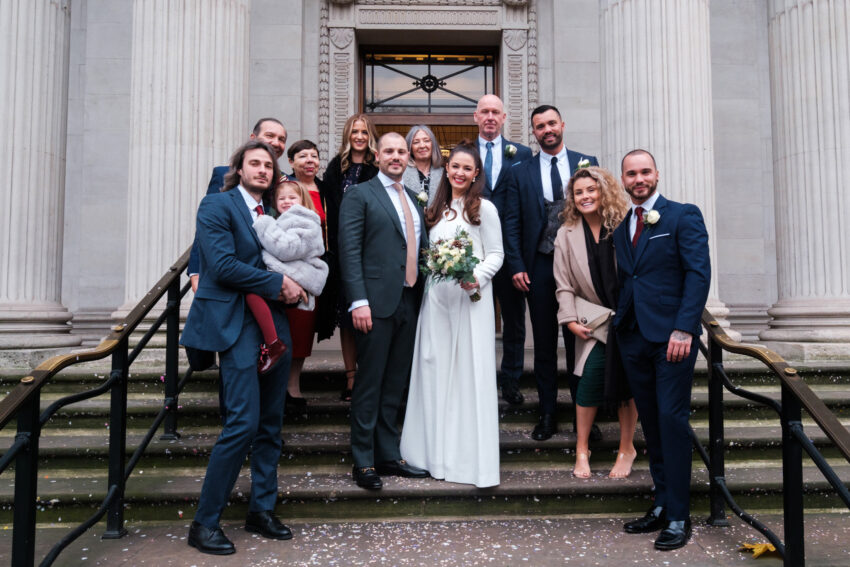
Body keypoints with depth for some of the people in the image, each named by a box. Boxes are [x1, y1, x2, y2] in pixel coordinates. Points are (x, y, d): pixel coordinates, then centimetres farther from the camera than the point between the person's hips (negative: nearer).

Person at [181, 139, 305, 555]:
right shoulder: (217, 205, -3)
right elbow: (222, 265, -15)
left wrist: (291, 287, 1)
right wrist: (278, 283, -11)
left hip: (273, 322, 7)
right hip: (236, 322, -7)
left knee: (271, 423, 10)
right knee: (244, 423, -12)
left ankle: (261, 509, 24)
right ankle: (204, 523, 2)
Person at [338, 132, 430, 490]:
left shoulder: (413, 199, 19)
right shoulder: (359, 195, 0)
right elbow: (349, 252, -9)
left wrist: (424, 293, 8)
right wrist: (358, 301, -17)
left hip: (409, 301, 6)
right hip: (377, 302, -6)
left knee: (396, 384, 13)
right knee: (369, 384, 1)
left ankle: (389, 455, 24)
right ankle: (363, 462, 12)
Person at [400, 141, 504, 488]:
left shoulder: (484, 209, -1)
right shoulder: (436, 209, 14)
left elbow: (496, 254, -3)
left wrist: (477, 278, -18)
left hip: (470, 297, -5)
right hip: (436, 296, 5)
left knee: (470, 373, -3)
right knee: (434, 369, 8)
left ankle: (474, 459, 7)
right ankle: (436, 450, 22)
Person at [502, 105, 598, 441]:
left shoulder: (587, 163, 6)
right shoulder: (520, 173, 7)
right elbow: (511, 224, 4)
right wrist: (516, 267, -5)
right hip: (539, 266, 1)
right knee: (544, 344, 8)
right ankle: (547, 414, 19)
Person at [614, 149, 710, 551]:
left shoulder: (683, 216, -1)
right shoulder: (620, 226, 15)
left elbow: (699, 273, -9)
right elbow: (624, 281, 13)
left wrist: (684, 329, -18)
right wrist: (619, 323, 0)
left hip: (671, 336, -5)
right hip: (633, 337, 5)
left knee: (672, 421, -4)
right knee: (650, 423, 10)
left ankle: (679, 517, 7)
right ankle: (661, 506, 21)